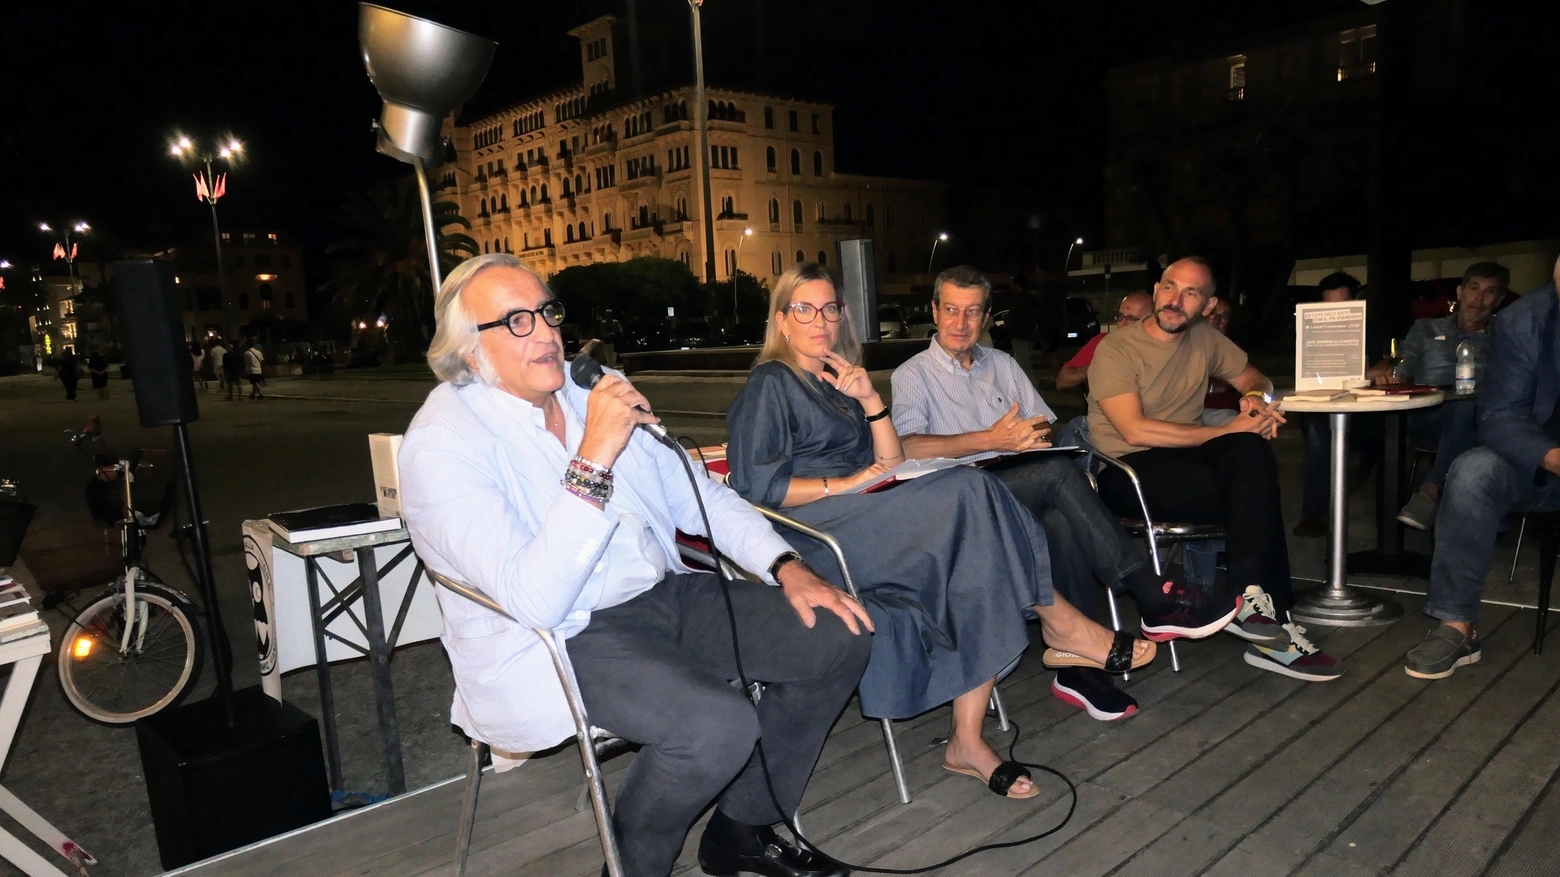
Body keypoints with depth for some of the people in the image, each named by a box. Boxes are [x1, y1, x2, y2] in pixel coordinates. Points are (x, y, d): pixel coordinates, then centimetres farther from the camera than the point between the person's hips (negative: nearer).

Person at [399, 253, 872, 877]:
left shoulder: (598, 389, 7)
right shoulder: (441, 442, -14)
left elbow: (695, 492, 13)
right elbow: (536, 600, -26)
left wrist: (786, 567, 0)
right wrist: (593, 461, -30)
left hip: (665, 593, 8)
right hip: (557, 639, -7)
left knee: (842, 635, -2)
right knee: (718, 725, -31)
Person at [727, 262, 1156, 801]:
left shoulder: (836, 384, 26)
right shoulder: (771, 384, 4)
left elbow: (891, 464, 18)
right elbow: (753, 485, -9)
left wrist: (869, 400, 4)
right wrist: (845, 483, -11)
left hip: (863, 524, 7)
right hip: (813, 533, -7)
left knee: (981, 570, -19)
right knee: (968, 490, -25)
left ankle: (967, 741, -17)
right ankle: (1060, 625, -11)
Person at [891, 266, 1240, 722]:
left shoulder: (1001, 364, 23)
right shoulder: (914, 374, 4)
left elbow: (1046, 428, 20)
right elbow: (907, 448, -15)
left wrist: (1036, 438, -5)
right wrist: (992, 440, -18)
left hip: (1026, 493, 5)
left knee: (1062, 523, -32)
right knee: (1058, 471, -31)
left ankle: (1077, 667, -29)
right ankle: (1153, 597, -28)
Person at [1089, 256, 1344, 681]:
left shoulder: (1205, 339, 10)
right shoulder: (1116, 350, -8)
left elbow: (1253, 378, 24)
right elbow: (1135, 430, -18)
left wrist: (1256, 398, -3)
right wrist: (1225, 431, -16)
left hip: (1186, 455, 6)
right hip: (1126, 469, -5)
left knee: (1252, 453, -28)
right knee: (1255, 496, -27)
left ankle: (1253, 599, -25)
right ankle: (1272, 622, -18)